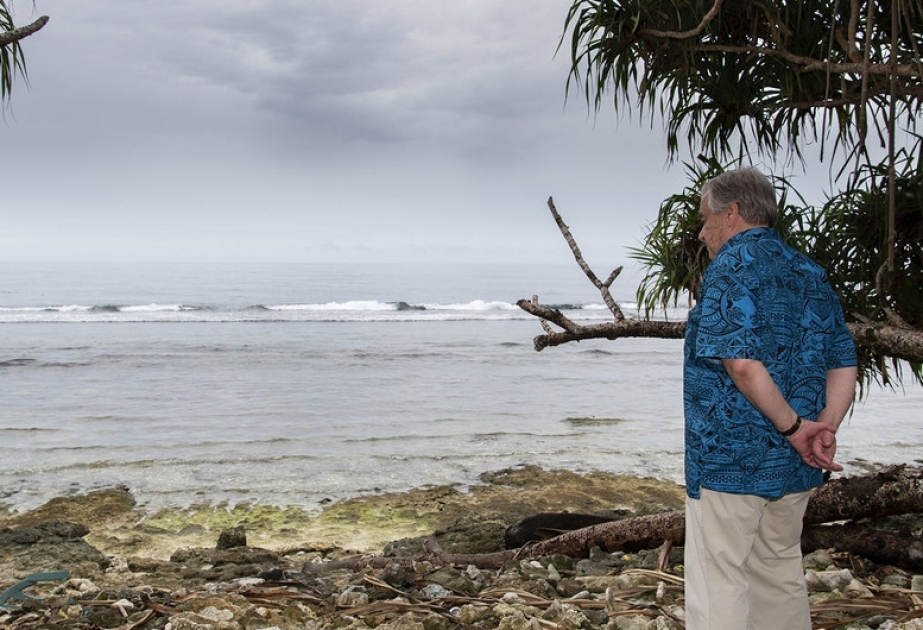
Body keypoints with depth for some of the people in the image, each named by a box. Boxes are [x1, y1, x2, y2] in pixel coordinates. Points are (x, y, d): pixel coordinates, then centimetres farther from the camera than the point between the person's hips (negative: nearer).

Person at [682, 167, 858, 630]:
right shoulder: (809, 273, 13)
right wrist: (824, 428, -6)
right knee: (780, 573, 20)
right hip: (792, 468, 8)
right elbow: (843, 365, 7)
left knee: (718, 584, -1)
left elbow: (741, 363, -24)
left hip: (729, 458, -8)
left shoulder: (732, 265, -11)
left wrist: (794, 426, -17)